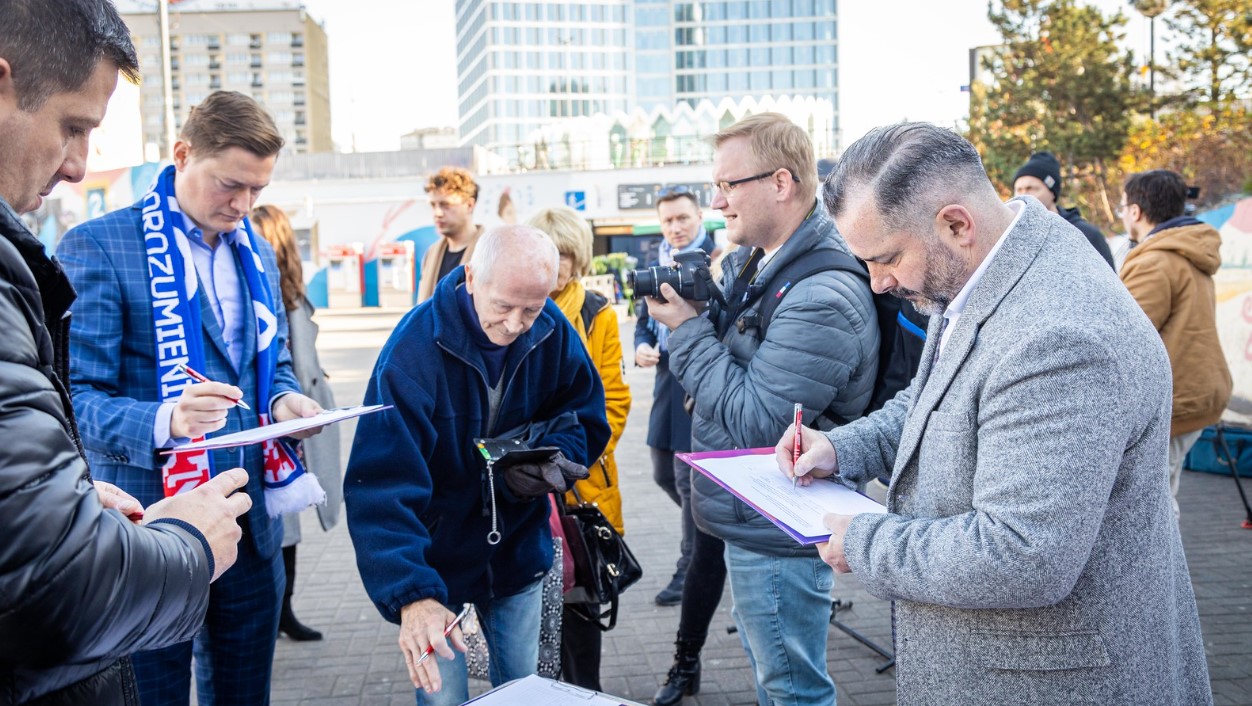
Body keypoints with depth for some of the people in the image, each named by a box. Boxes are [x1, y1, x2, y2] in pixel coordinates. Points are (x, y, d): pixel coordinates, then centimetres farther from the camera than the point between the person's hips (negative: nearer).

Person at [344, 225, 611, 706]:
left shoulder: (553, 332, -12)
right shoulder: (415, 348, -25)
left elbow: (585, 419, 3)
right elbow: (384, 485, -30)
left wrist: (553, 454, -21)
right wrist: (412, 593, -41)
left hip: (518, 553, 4)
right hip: (436, 557, -4)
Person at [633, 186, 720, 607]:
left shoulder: (718, 260, -10)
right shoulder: (655, 265, 13)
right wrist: (641, 348, 0)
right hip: (668, 383, 8)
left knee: (689, 477, -3)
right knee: (664, 473, 17)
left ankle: (690, 570, 10)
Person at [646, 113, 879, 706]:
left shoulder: (824, 297, -26)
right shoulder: (752, 261, 5)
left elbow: (754, 422, -26)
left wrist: (688, 329, -19)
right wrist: (691, 302, -6)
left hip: (776, 536, -9)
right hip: (748, 519, 9)